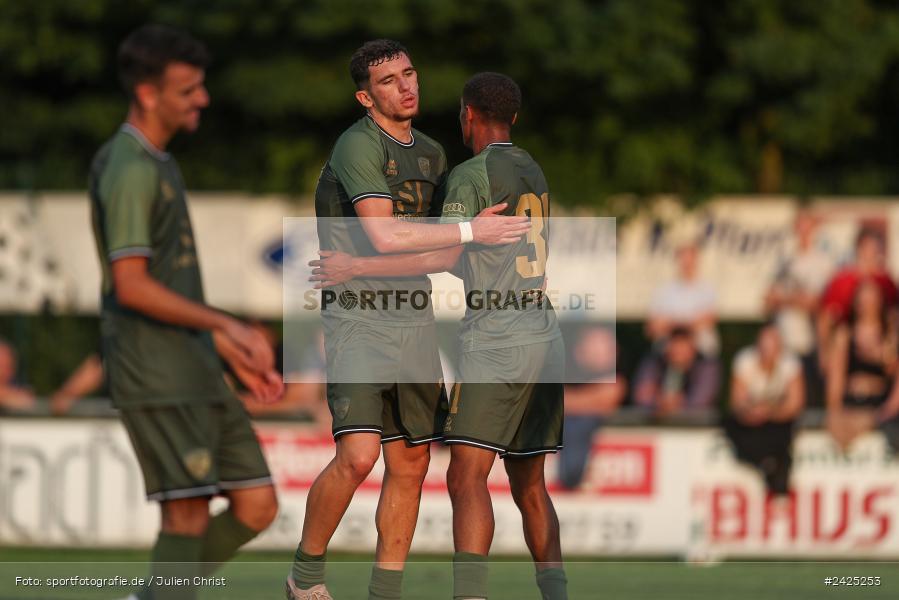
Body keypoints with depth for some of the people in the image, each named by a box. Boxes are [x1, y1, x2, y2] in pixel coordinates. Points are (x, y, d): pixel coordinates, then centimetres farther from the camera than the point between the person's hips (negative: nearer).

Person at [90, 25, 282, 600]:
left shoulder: (158, 164, 19)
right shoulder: (130, 170, -12)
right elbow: (132, 286, -21)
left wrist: (235, 353, 21)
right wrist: (227, 324, -24)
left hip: (196, 374, 10)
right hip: (156, 376, -10)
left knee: (257, 505, 6)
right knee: (188, 513, -13)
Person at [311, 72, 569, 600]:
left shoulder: (472, 175, -8)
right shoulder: (532, 171, 17)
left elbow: (441, 258, -18)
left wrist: (357, 267, -13)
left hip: (496, 343, -8)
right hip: (545, 340, 8)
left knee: (467, 476, -15)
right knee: (529, 486, 13)